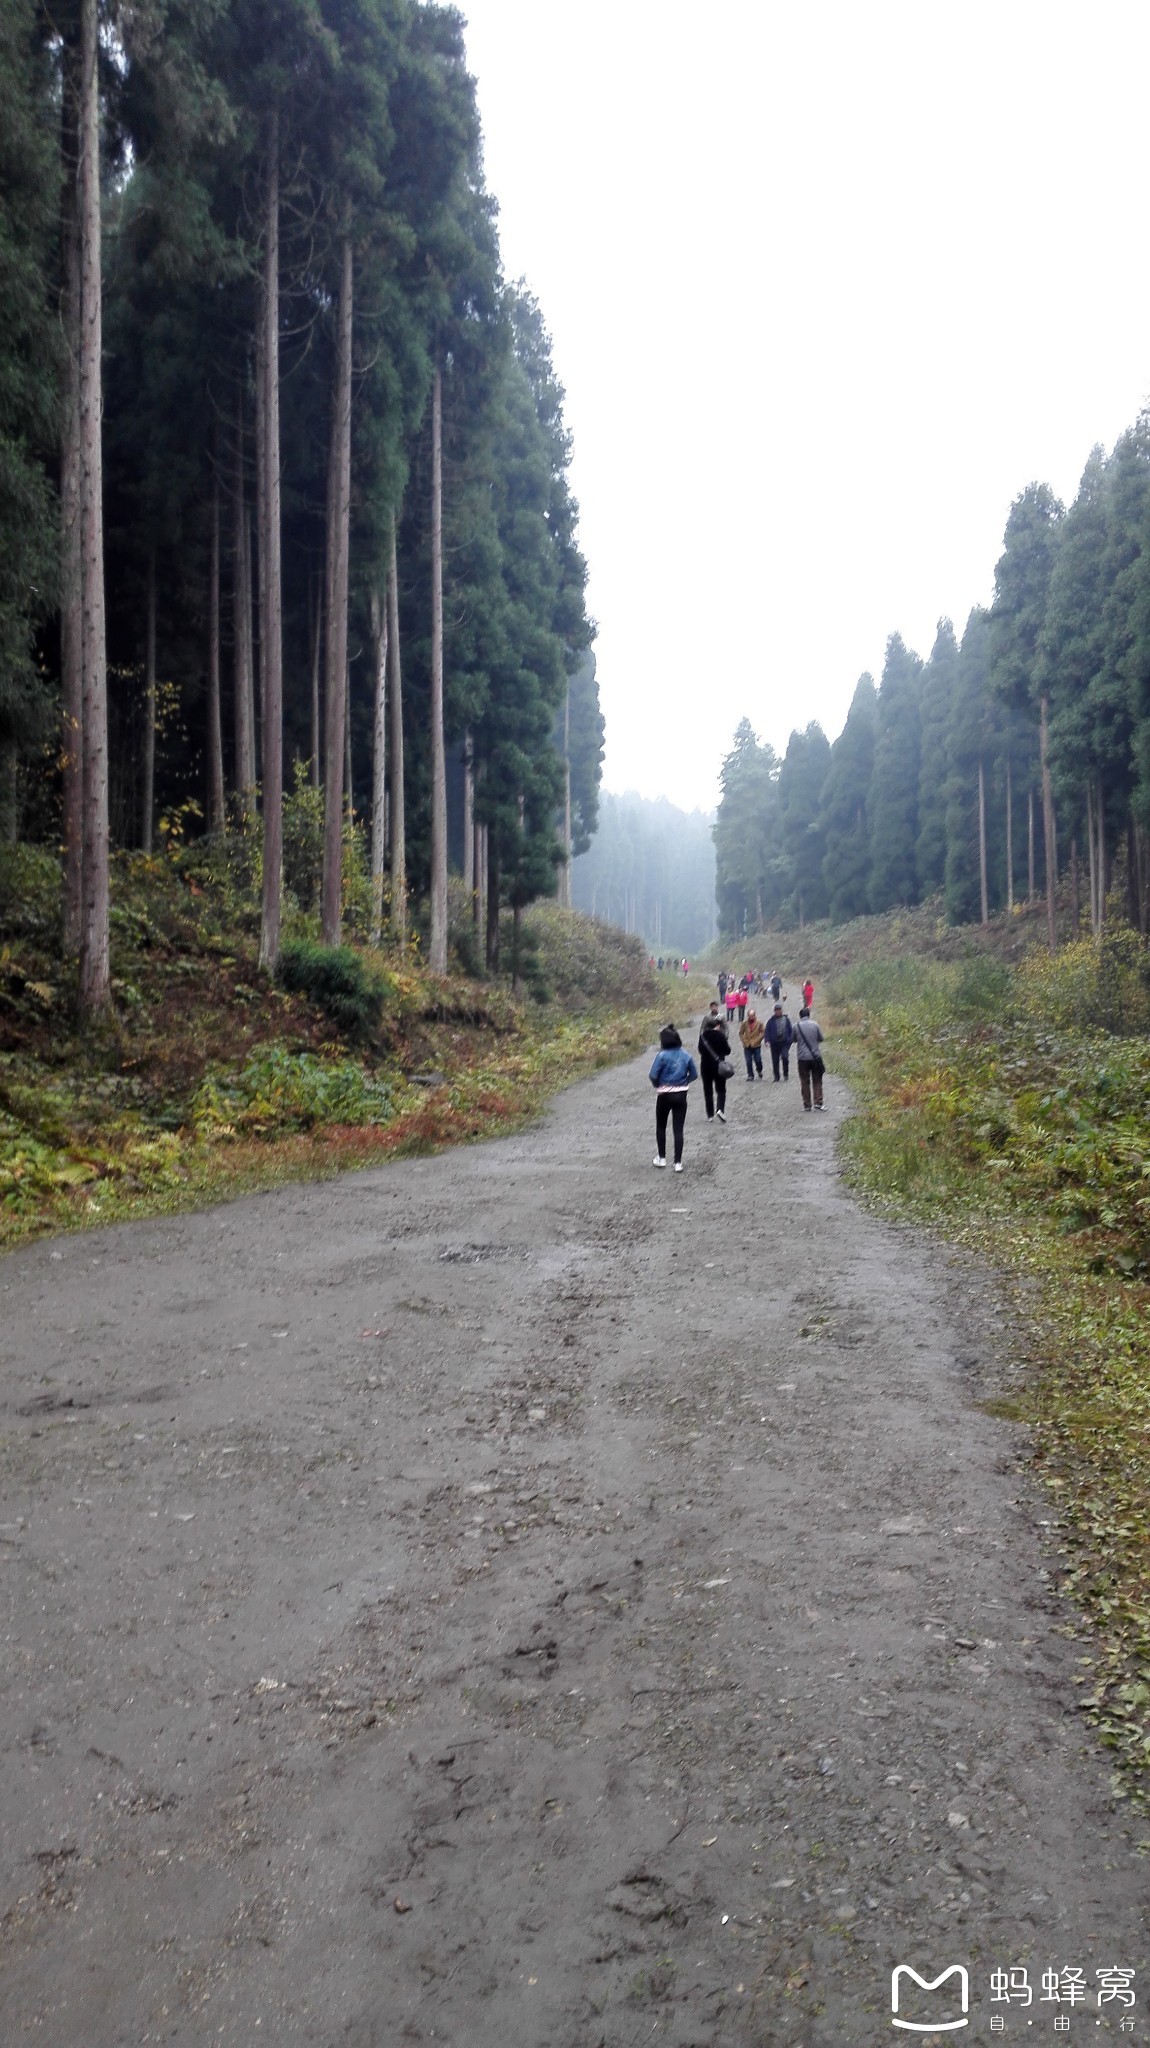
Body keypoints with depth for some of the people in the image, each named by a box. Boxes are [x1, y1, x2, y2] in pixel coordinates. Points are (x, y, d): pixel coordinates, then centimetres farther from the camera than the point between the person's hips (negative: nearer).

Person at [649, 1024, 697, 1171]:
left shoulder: (662, 1055, -15)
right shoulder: (685, 1054, -1)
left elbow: (653, 1075, -17)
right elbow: (694, 1074, 3)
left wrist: (657, 1085, 2)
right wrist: (683, 1082, 10)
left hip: (664, 1095, -3)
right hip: (681, 1095, 3)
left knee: (661, 1127, 17)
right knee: (678, 1129, 5)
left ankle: (661, 1158, 22)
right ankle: (678, 1163, 4)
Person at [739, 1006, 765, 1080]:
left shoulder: (759, 1023, -3)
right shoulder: (744, 1023, 3)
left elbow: (763, 1032, -1)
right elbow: (741, 1033, 9)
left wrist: (757, 1040, -10)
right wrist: (744, 1041, -3)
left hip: (756, 1045, -2)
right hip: (747, 1046, 2)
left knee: (758, 1060, -1)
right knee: (748, 1061, 0)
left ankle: (759, 1071, 27)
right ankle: (750, 1075, 9)